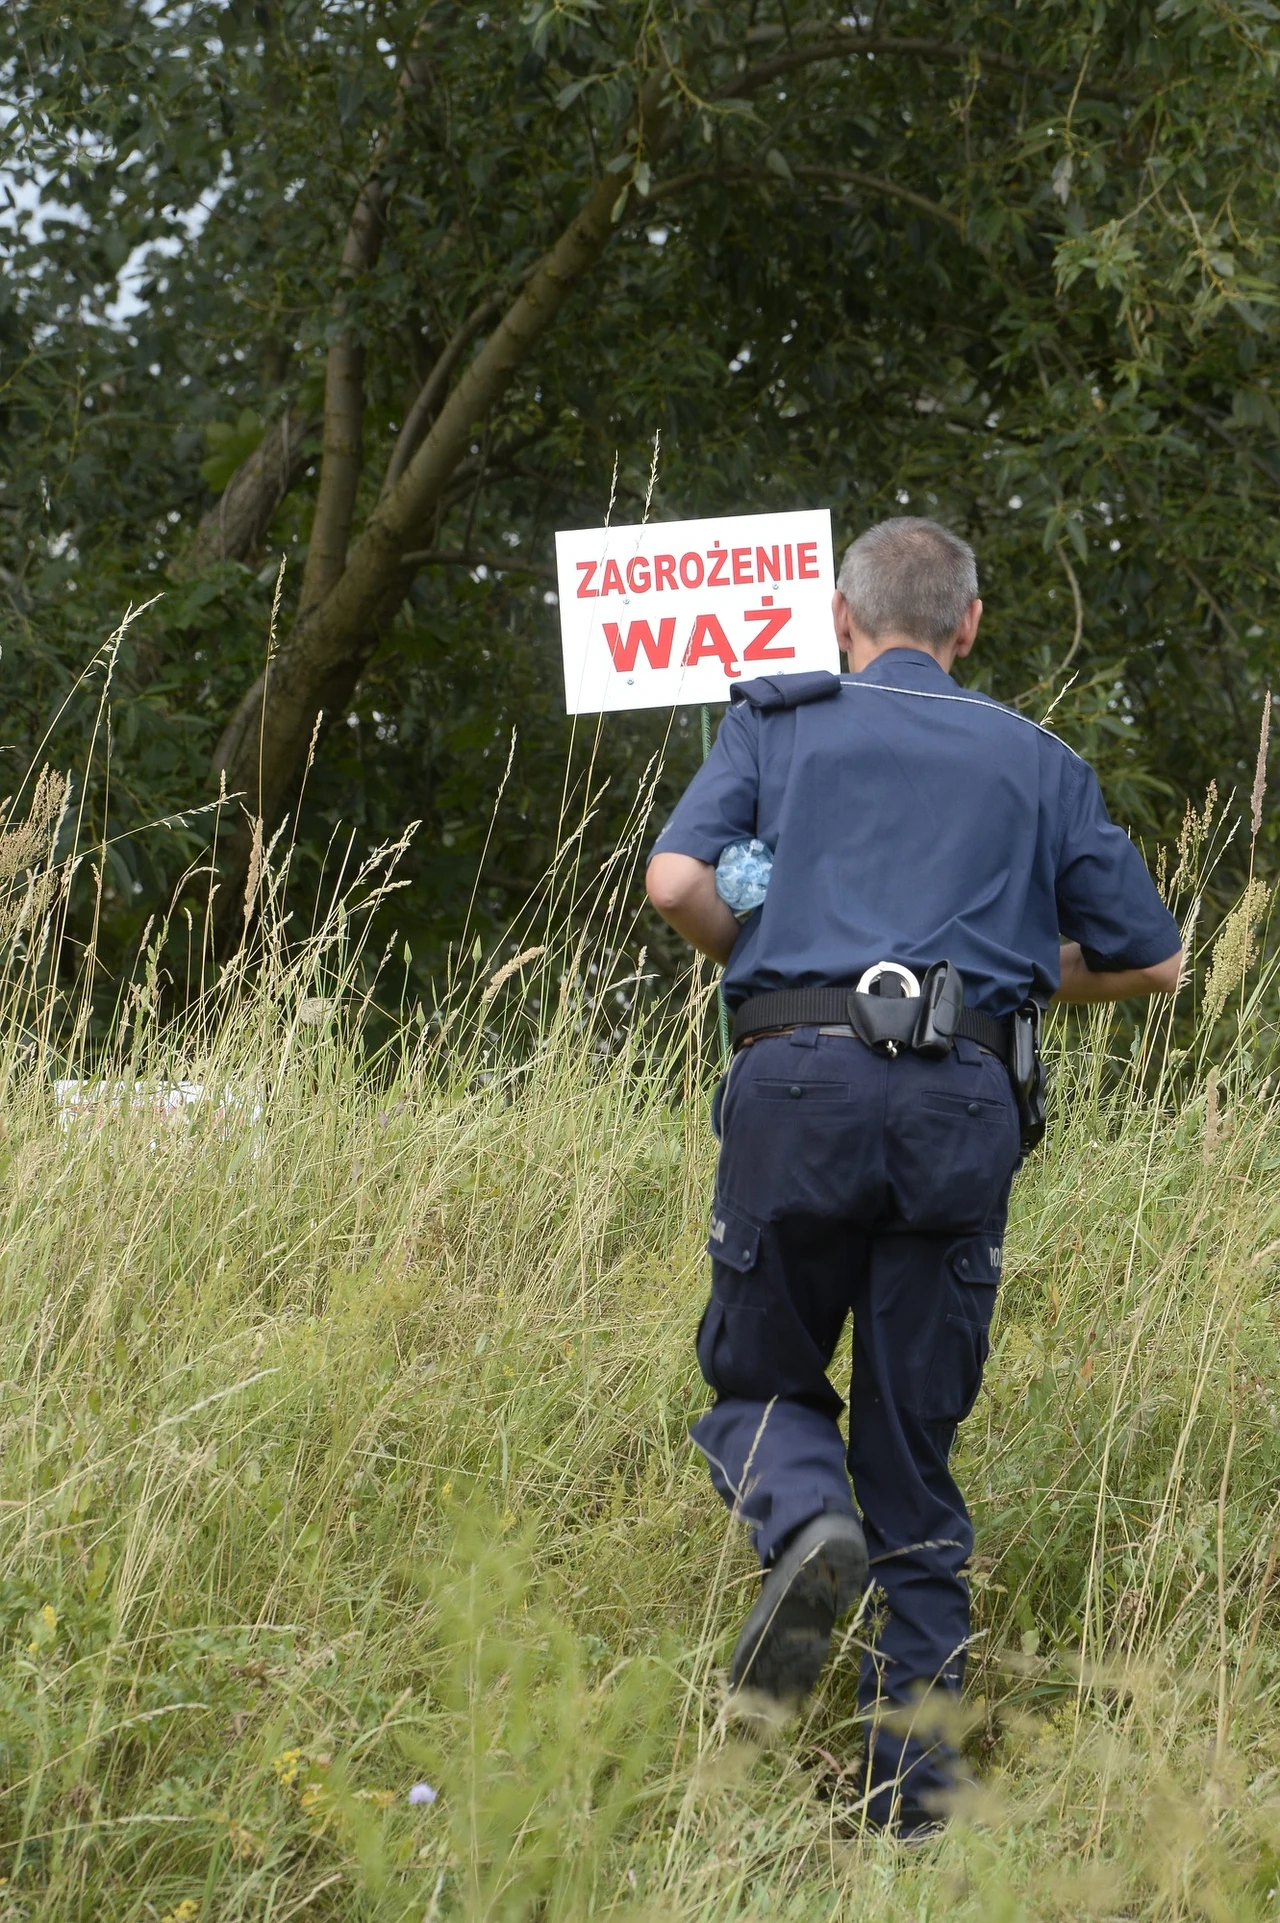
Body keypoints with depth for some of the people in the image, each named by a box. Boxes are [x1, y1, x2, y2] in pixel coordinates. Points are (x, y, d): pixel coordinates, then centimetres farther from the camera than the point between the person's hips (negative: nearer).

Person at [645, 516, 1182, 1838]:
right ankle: (911, 1780, 2)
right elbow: (1152, 958, 22)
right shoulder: (1035, 763, 20)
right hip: (967, 1098, 1)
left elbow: (676, 883, 0)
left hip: (802, 1080, -1)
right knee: (914, 1440, 9)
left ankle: (804, 1522, -19)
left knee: (761, 1377, 16)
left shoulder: (777, 724, 15)